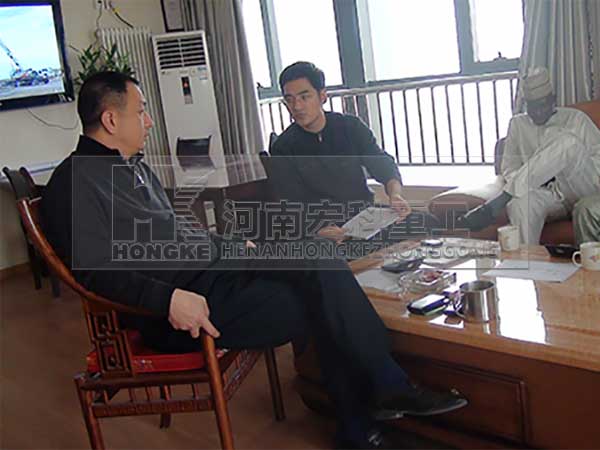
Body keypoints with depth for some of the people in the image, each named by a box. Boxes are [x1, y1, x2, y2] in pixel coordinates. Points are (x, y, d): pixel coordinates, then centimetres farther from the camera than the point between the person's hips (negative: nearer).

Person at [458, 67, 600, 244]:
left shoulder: (576, 118, 13)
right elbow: (509, 168, 9)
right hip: (550, 194, 1)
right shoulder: (518, 124, 17)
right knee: (522, 201, -38)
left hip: (585, 191, -1)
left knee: (568, 141, -31)